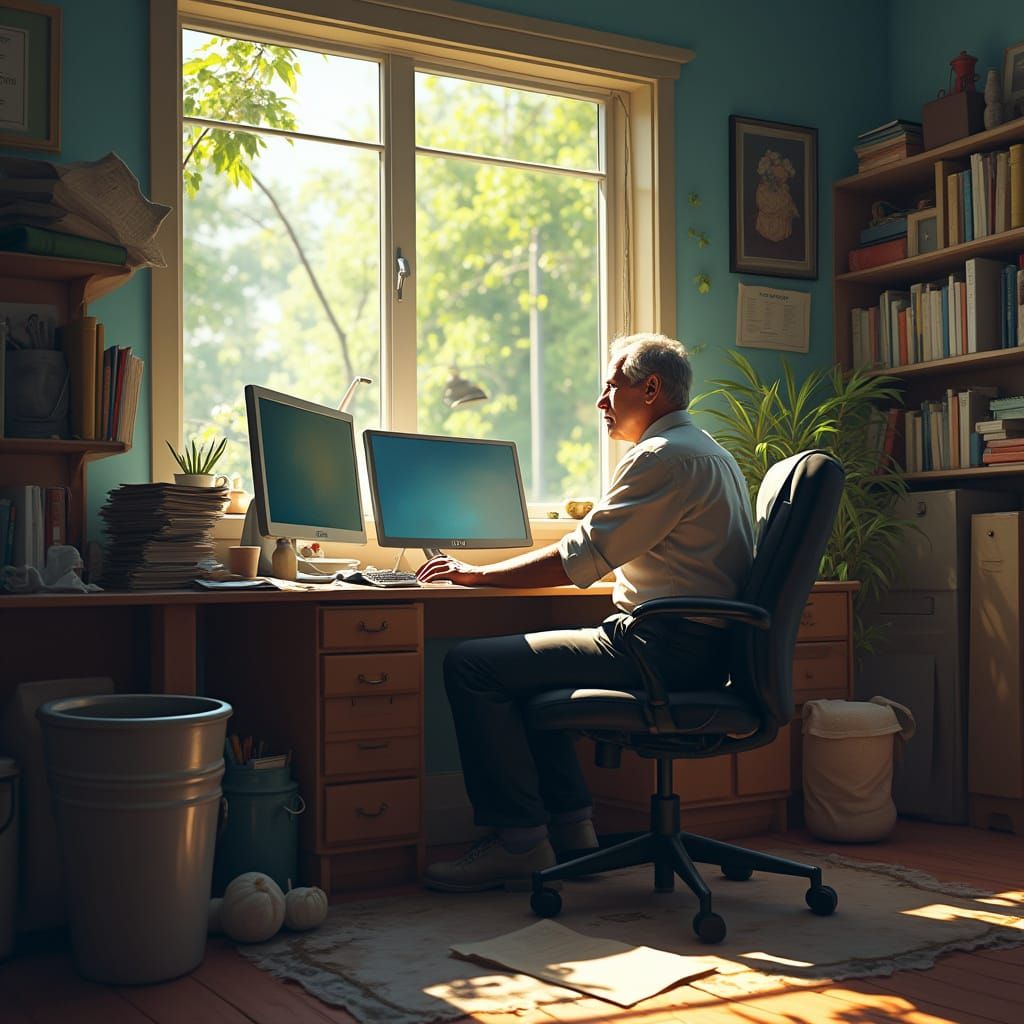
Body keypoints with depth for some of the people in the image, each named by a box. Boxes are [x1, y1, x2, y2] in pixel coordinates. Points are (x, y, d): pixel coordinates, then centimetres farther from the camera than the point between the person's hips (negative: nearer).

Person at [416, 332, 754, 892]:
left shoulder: (663, 457, -14)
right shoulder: (706, 451, 20)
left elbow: (581, 558, -16)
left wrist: (478, 574, -8)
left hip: (669, 646, -11)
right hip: (693, 643, 11)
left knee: (472, 665, -12)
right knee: (525, 663, 26)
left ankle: (518, 841, -6)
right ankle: (569, 829, 20)